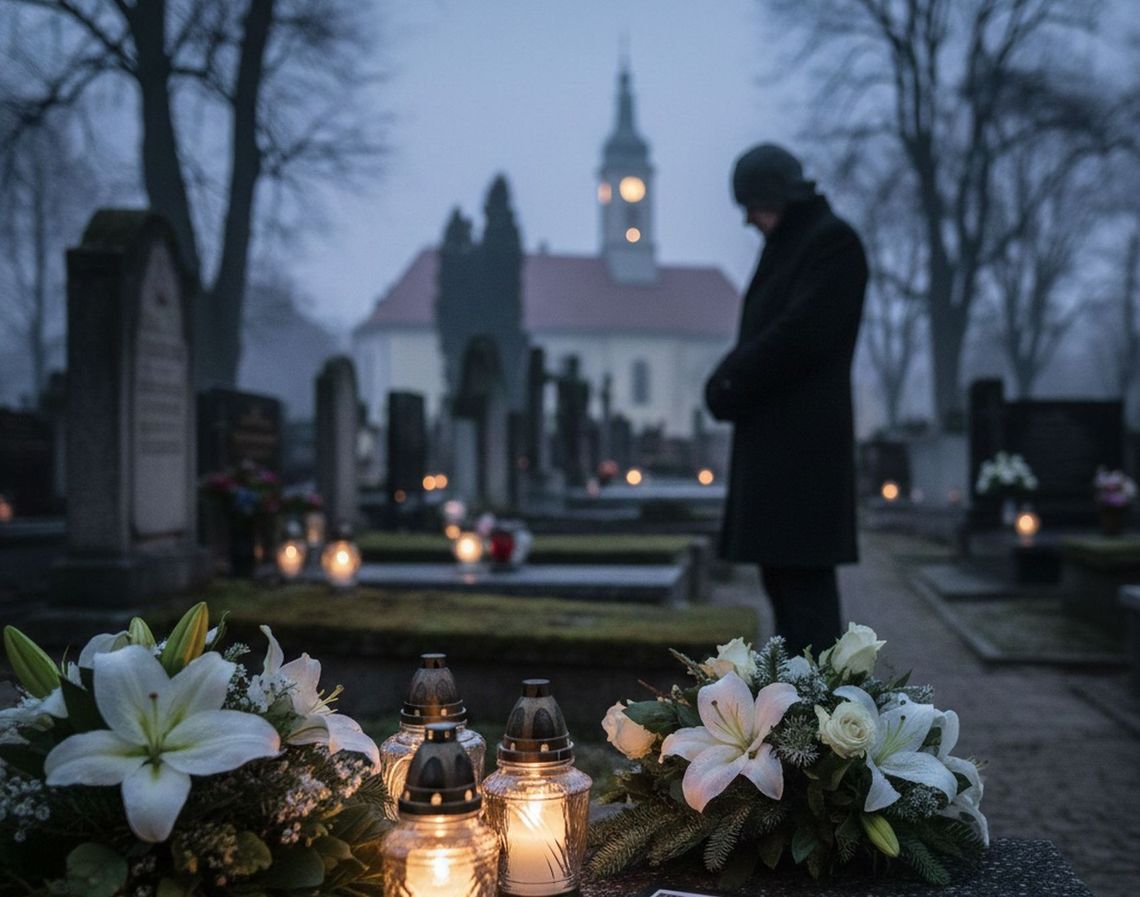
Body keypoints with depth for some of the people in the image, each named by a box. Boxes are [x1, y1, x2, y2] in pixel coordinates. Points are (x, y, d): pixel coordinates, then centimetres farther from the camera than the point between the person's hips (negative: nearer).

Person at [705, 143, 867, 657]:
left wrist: (730, 383, -10)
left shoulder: (832, 242, -7)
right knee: (778, 569, 10)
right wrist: (726, 383, 0)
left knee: (803, 572, -10)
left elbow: (800, 331, -18)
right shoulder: (785, 246, 21)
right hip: (773, 438, 9)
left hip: (803, 436, -9)